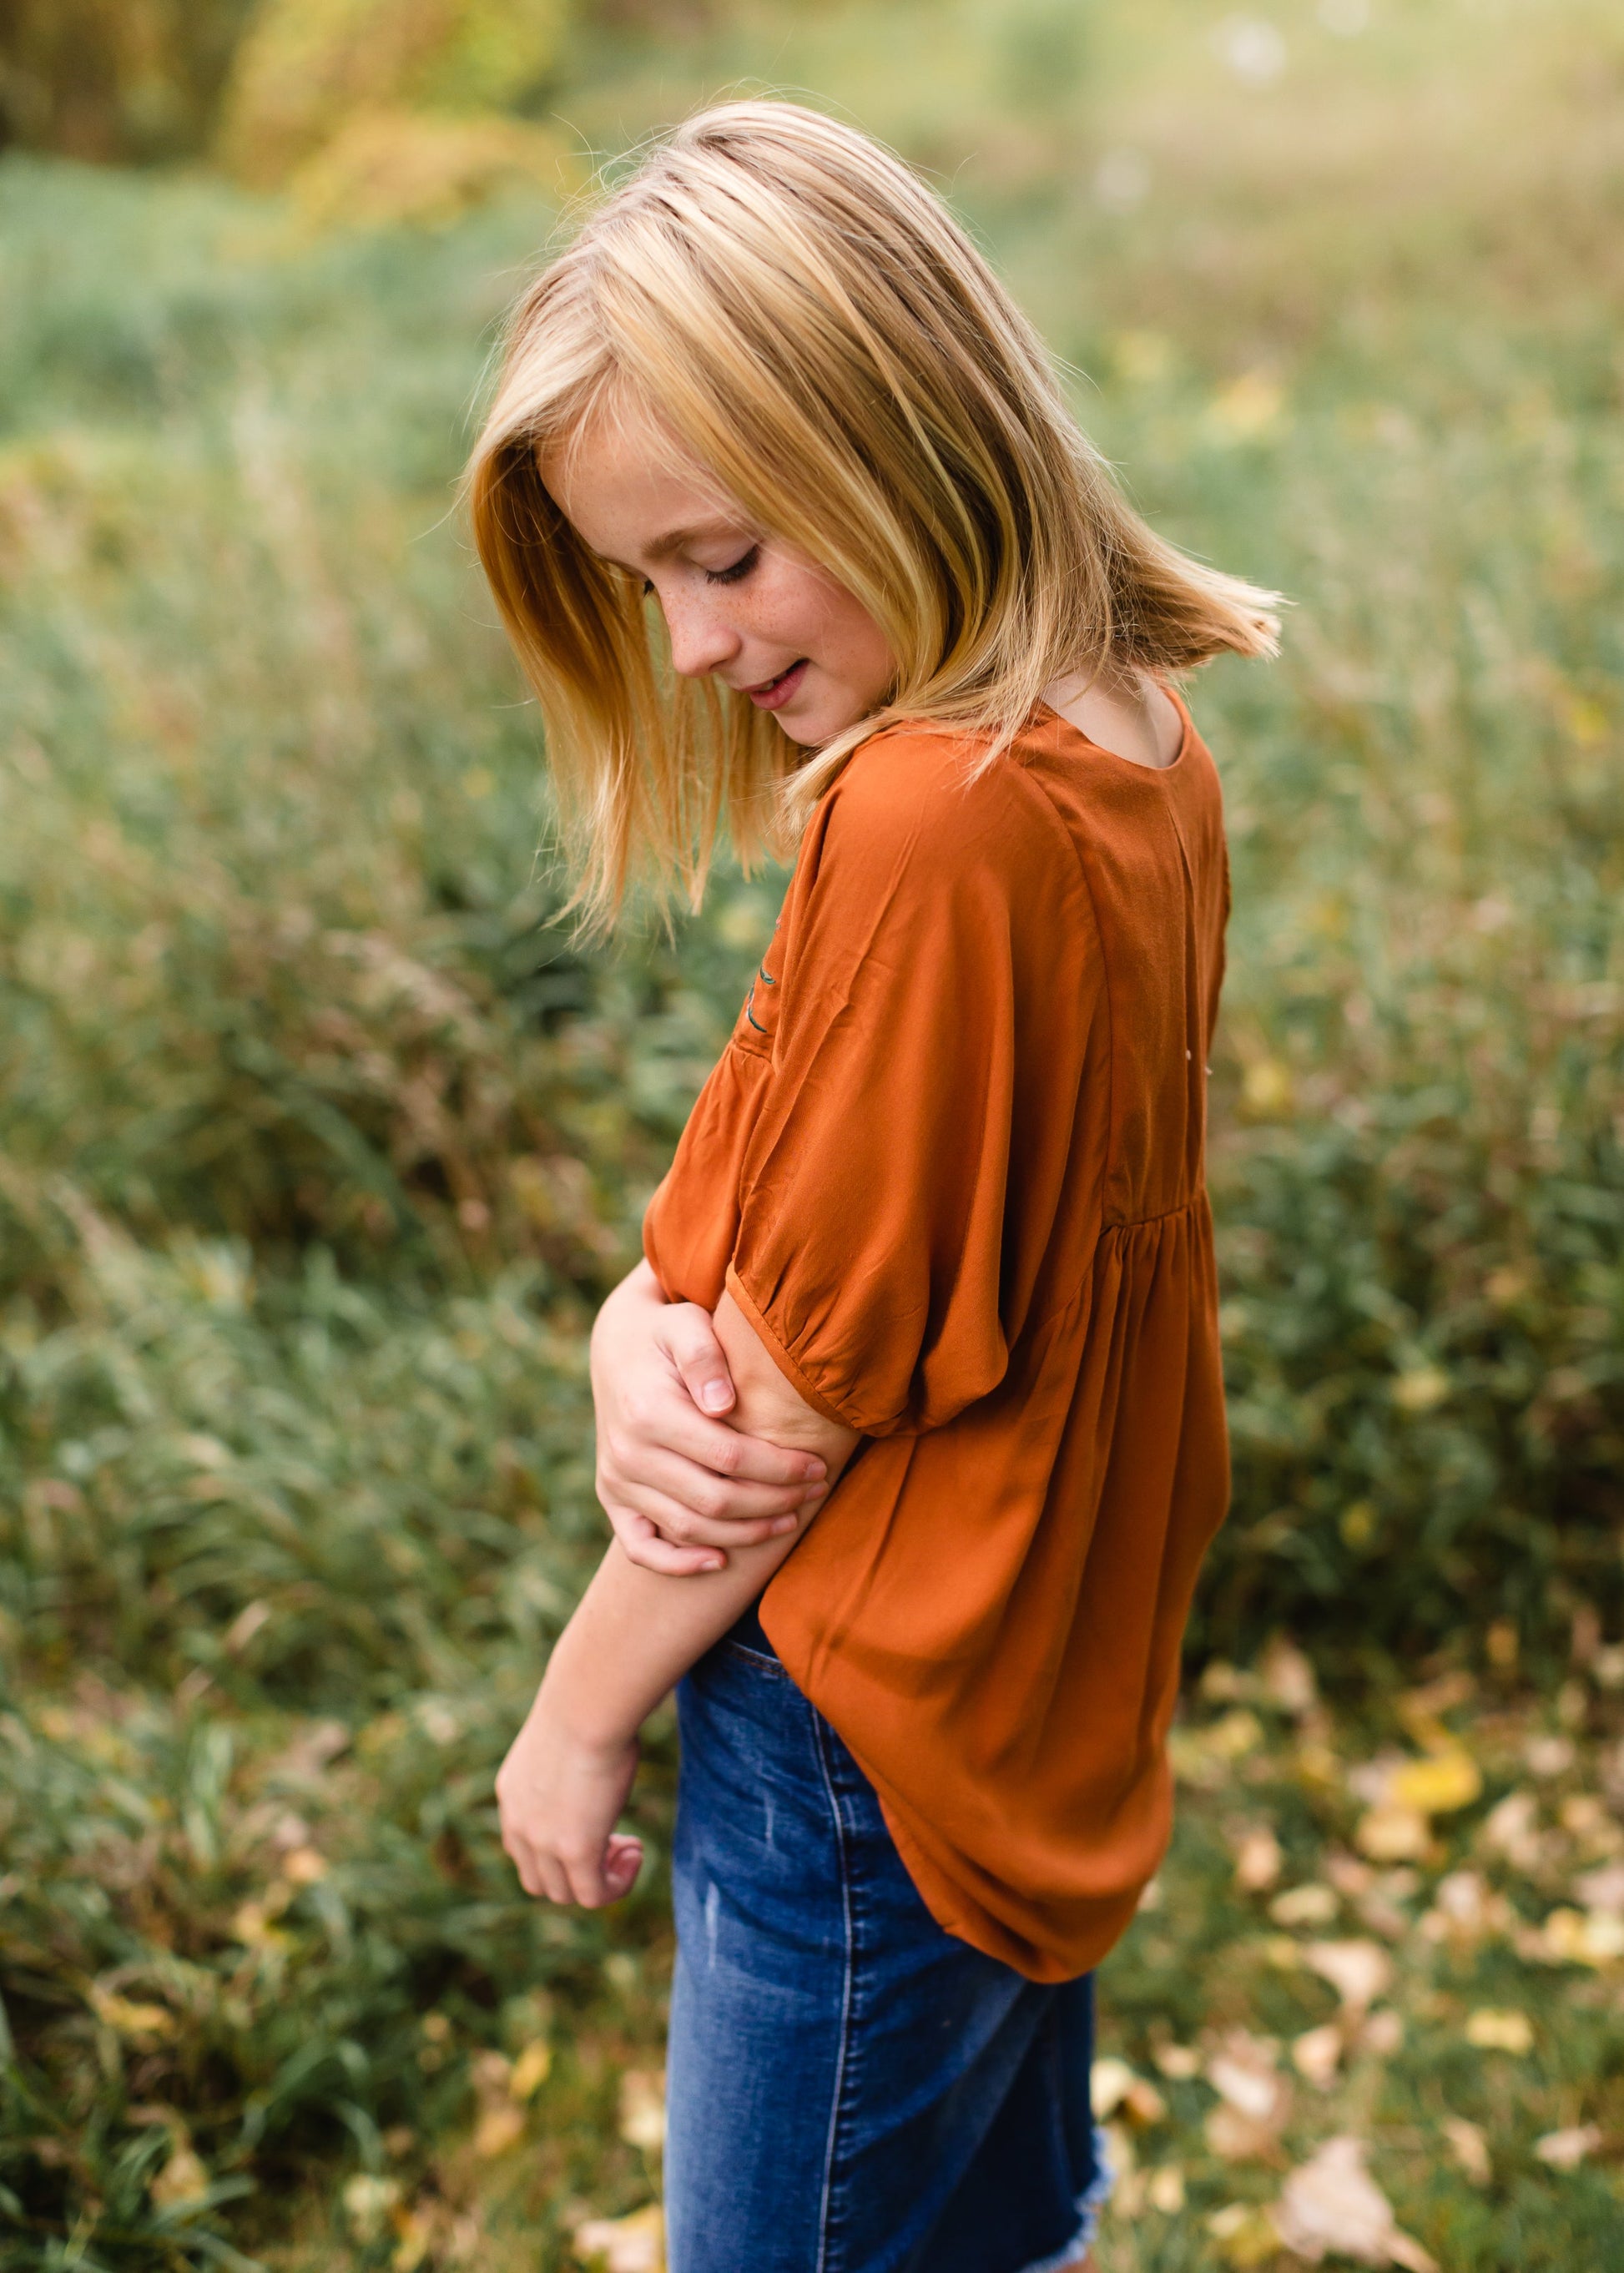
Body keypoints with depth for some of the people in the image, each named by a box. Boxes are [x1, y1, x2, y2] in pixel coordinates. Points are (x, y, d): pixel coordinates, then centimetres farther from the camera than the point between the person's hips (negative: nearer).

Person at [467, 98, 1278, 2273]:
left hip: (872, 1753, -8)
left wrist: (580, 1710, -7)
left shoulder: (931, 825, -30)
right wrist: (645, 1329, -14)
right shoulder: (1128, 742, -2)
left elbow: (810, 1390, -22)